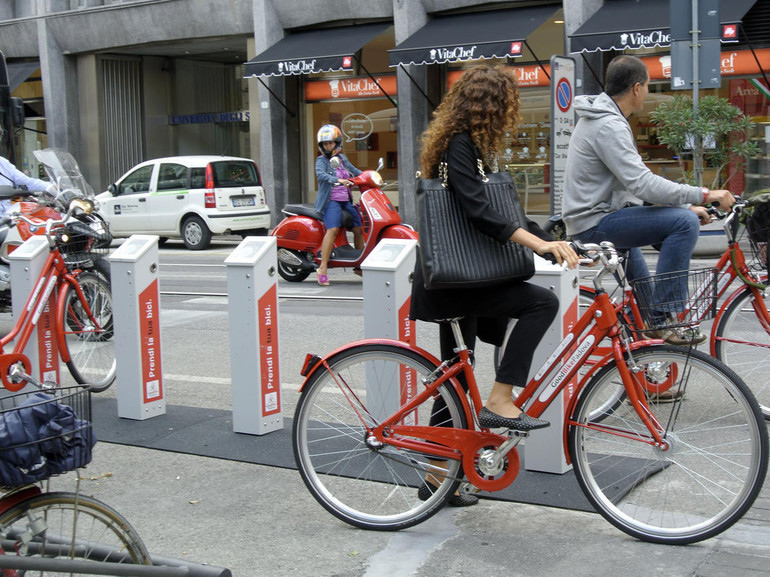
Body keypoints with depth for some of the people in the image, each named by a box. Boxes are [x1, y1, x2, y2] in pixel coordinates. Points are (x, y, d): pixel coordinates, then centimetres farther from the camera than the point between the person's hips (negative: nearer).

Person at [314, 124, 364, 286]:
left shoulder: (342, 158, 16)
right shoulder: (321, 160, -3)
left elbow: (354, 171, 27)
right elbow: (320, 174, -22)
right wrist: (338, 180, -38)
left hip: (346, 201, 7)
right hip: (330, 201, -7)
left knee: (359, 228, 1)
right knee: (333, 229, -27)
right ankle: (323, 267, -29)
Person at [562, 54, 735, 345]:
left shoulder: (602, 119, 13)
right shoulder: (609, 126, -20)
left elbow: (637, 183, 14)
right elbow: (643, 185, -29)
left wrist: (687, 204, 8)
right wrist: (702, 195, -25)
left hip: (591, 219, 11)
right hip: (595, 223, -11)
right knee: (684, 222, -23)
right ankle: (664, 318, -18)